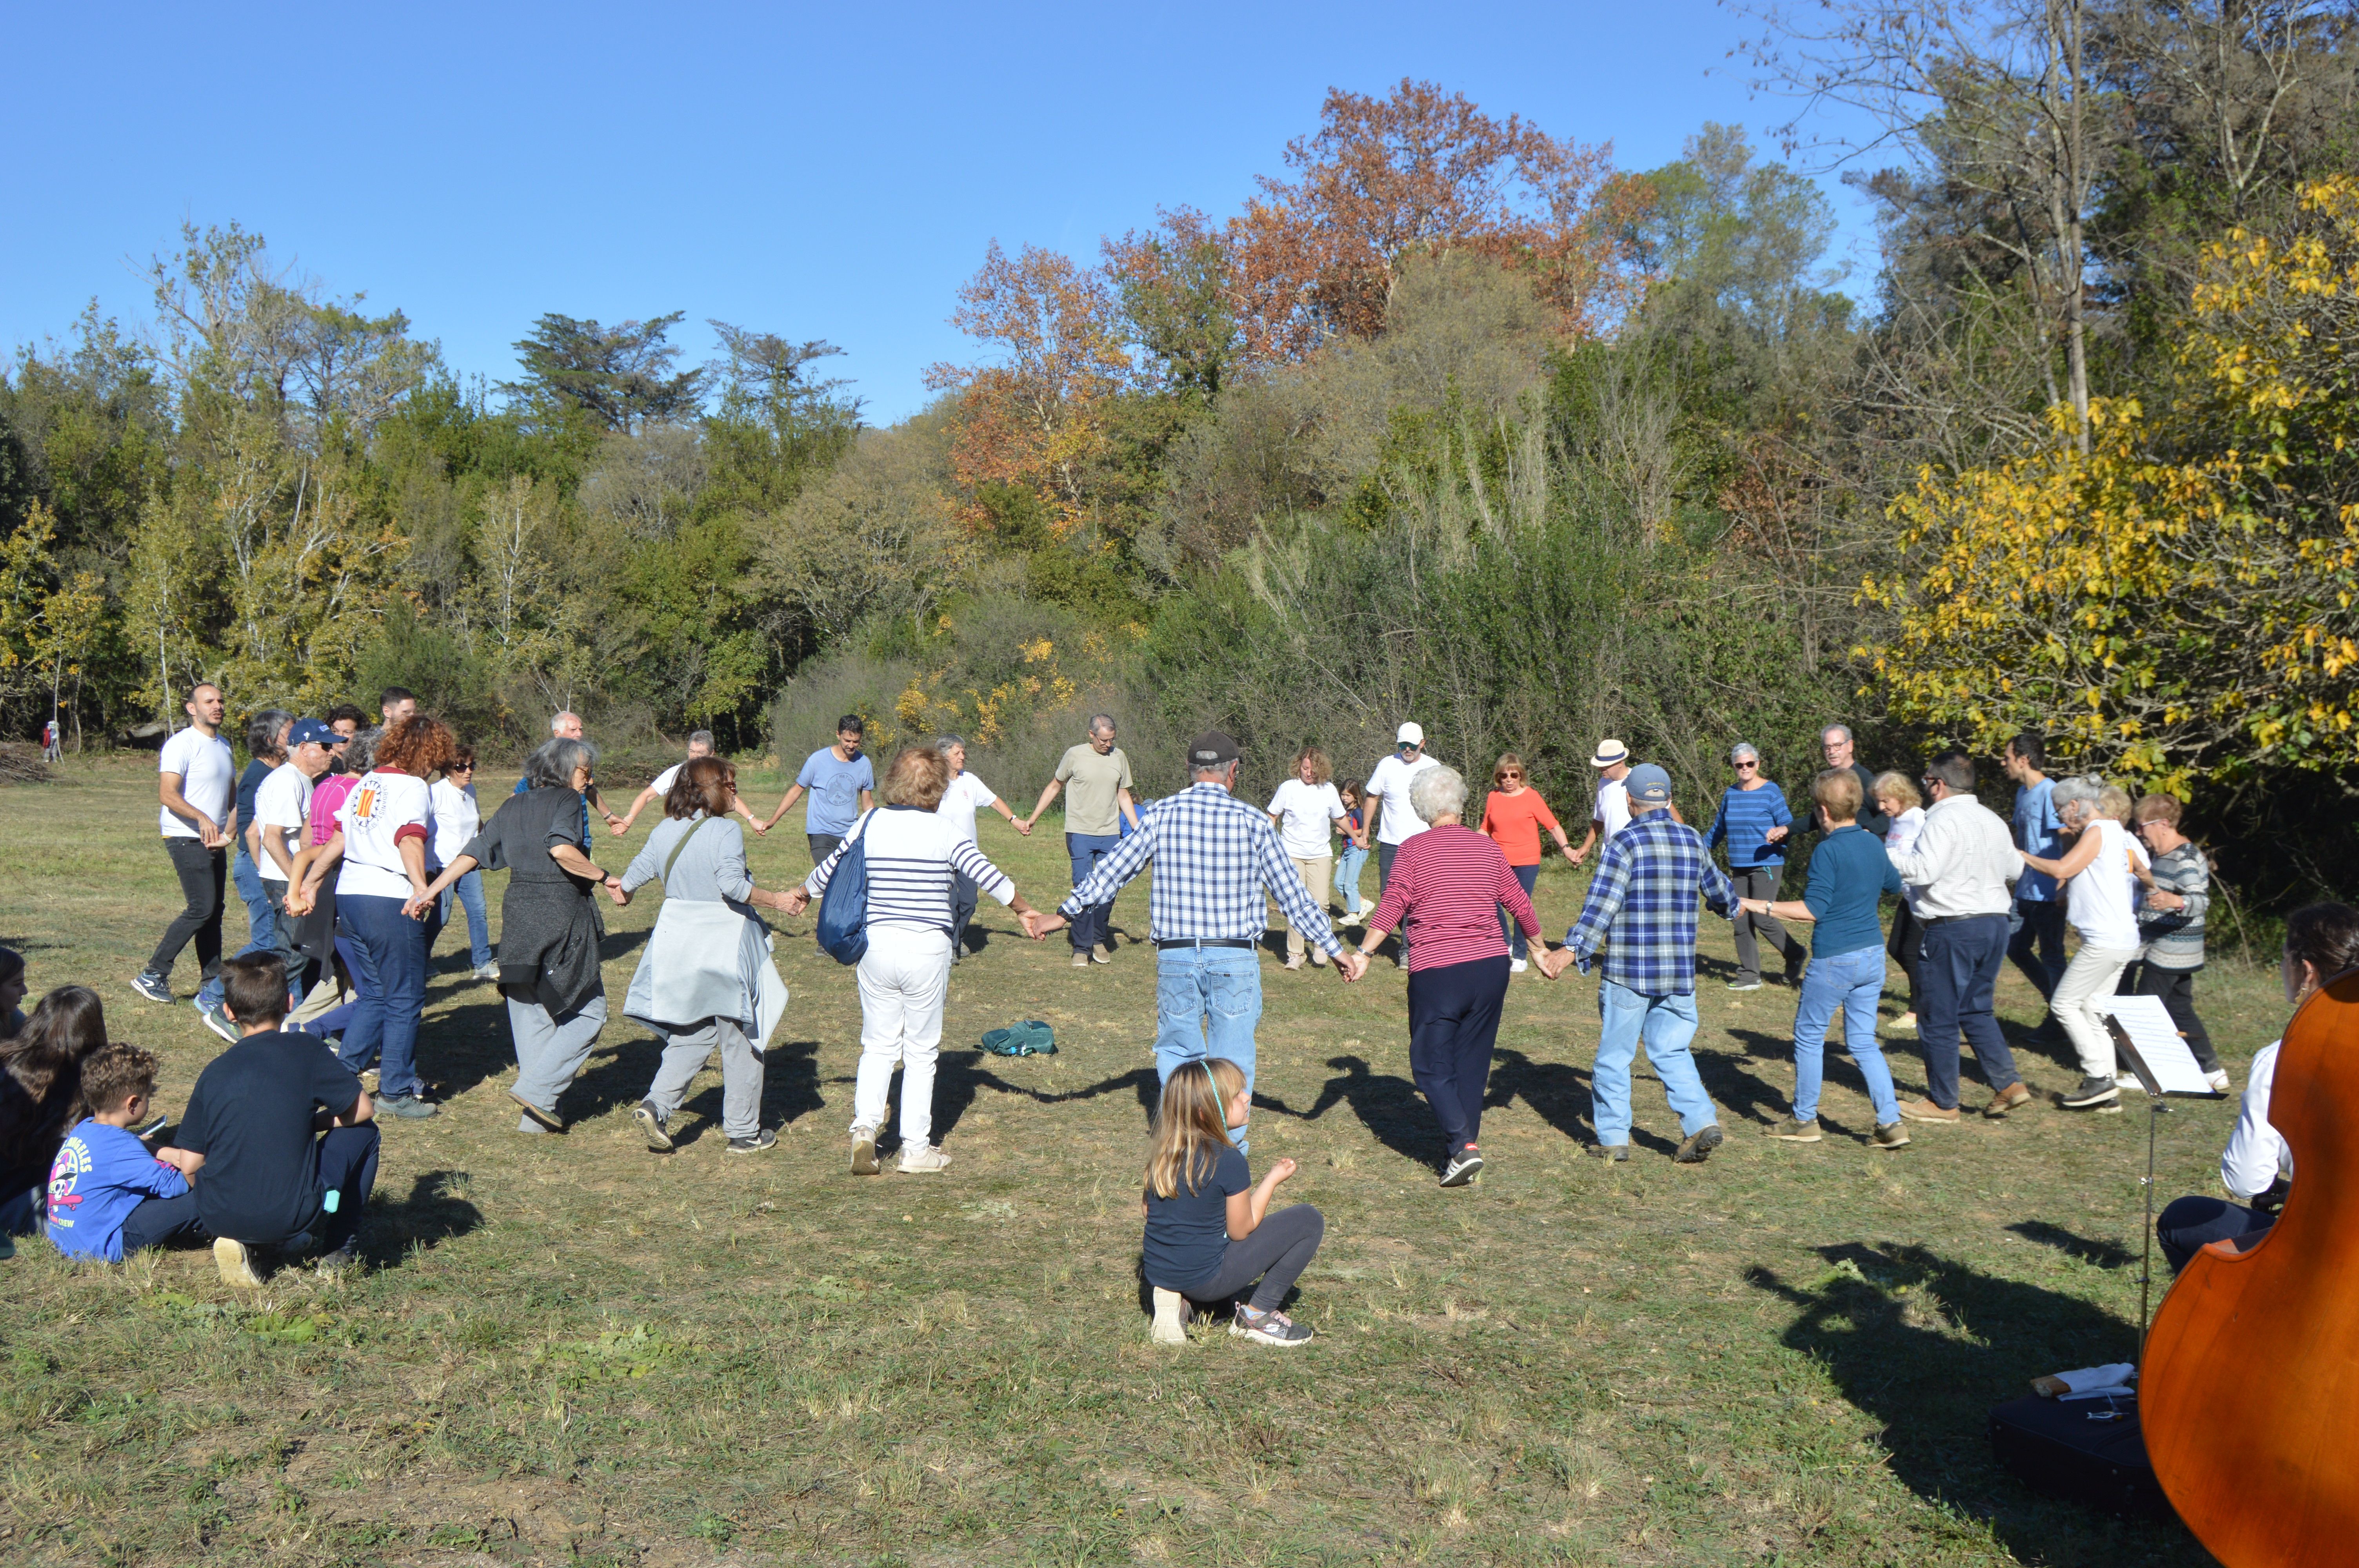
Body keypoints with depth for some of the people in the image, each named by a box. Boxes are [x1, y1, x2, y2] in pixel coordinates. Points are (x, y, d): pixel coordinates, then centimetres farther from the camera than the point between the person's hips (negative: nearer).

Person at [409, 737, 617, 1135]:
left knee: (530, 1016, 12)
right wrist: (603, 878, -15)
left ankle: (536, 1114, 15)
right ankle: (537, 1089, -8)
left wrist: (430, 890, 13)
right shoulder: (567, 800, -5)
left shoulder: (512, 807, 15)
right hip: (563, 916, -7)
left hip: (518, 916, 7)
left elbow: (473, 853, 11)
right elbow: (561, 849, -23)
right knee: (588, 1012, 3)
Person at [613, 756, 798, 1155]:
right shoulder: (726, 831, -14)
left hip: (678, 939, 6)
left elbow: (638, 873, 12)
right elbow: (731, 883, -26)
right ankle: (744, 1132, 13)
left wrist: (622, 891, 34)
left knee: (692, 1032, 18)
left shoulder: (665, 831, 5)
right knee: (739, 1036, 6)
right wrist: (775, 901, -15)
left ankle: (656, 1105, 0)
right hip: (724, 942, -6)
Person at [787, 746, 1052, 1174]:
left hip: (876, 944, 2)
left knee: (879, 1045, 14)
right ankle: (915, 1147, 12)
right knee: (921, 1050, 8)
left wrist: (802, 894, 34)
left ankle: (864, 1126, -2)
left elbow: (830, 867, 15)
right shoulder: (944, 830, -6)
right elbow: (987, 875, -6)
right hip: (927, 948, -2)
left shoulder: (870, 823, 3)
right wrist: (1025, 911, 6)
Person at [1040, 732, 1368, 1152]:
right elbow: (1292, 895, 1)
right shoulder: (1252, 821, -2)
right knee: (1232, 1062, 8)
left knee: (1177, 1054, 14)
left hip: (1175, 956, 1)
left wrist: (1065, 913, 20)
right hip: (1235, 960, -1)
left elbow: (1112, 871, 7)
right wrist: (1335, 950, 10)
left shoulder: (1159, 815, 0)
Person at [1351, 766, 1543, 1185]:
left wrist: (1362, 954, -9)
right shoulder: (1488, 848, 9)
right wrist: (1540, 950, 30)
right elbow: (1520, 904, 16)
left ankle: (1464, 1146, -10)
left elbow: (1390, 907, -11)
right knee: (1472, 1062, 13)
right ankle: (1464, 1152, 17)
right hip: (1491, 966, 4)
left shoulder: (1414, 850, -3)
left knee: (1432, 1065, 4)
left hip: (1437, 971, -4)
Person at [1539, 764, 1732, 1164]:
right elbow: (1716, 887, 26)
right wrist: (1732, 904, 48)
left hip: (1629, 971, -5)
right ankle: (1702, 1121, -1)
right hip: (1679, 972, 5)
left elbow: (1600, 905, -19)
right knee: (1671, 1051, 14)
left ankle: (1613, 1138, 12)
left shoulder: (1625, 843, -9)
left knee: (1614, 1053, 7)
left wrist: (1571, 950, -24)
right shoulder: (1692, 840, 8)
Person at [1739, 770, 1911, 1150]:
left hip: (1835, 959, -7)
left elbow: (1813, 909, -18)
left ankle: (1804, 1121, 16)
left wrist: (1764, 906, -11)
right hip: (1872, 955, 7)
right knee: (1863, 1042, 13)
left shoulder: (1828, 851, -15)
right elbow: (1895, 885, 25)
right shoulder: (1873, 844, 7)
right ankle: (1891, 1123, 5)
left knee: (1809, 1036, 8)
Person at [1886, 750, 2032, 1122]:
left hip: (1954, 927, -8)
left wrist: (1880, 854, -13)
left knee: (1939, 1018, 2)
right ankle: (2009, 1084, 10)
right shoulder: (1992, 820, 11)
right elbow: (2014, 868, 22)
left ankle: (1943, 1102, 9)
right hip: (1995, 922, 8)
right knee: (1977, 1010, 19)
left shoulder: (1943, 820, -14)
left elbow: (1923, 870, -24)